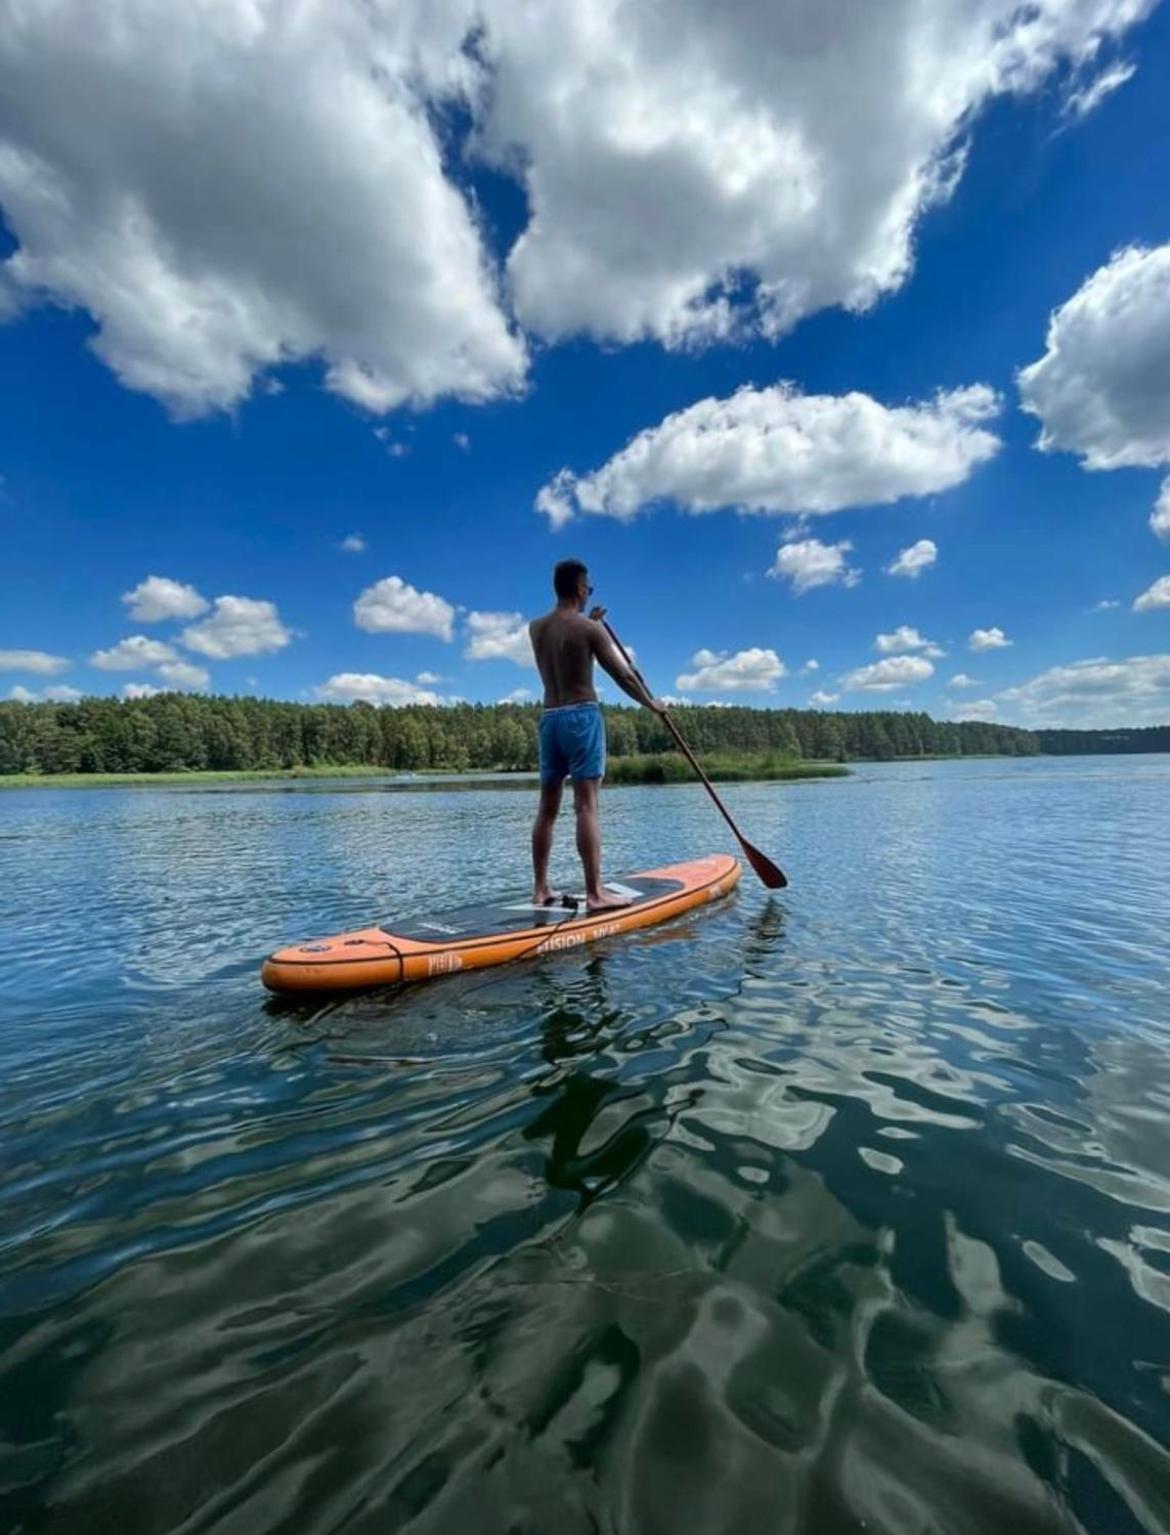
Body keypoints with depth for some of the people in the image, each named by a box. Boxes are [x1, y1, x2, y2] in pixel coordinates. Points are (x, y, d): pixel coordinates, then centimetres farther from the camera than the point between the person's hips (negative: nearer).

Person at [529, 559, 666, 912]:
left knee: (547, 808, 8)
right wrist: (652, 703, 11)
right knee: (586, 805, -9)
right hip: (582, 716, -6)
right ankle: (595, 893, -8)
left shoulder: (535, 627, 11)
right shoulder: (589, 629, -6)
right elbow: (623, 675, -3)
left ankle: (540, 889, 13)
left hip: (549, 718, 7)